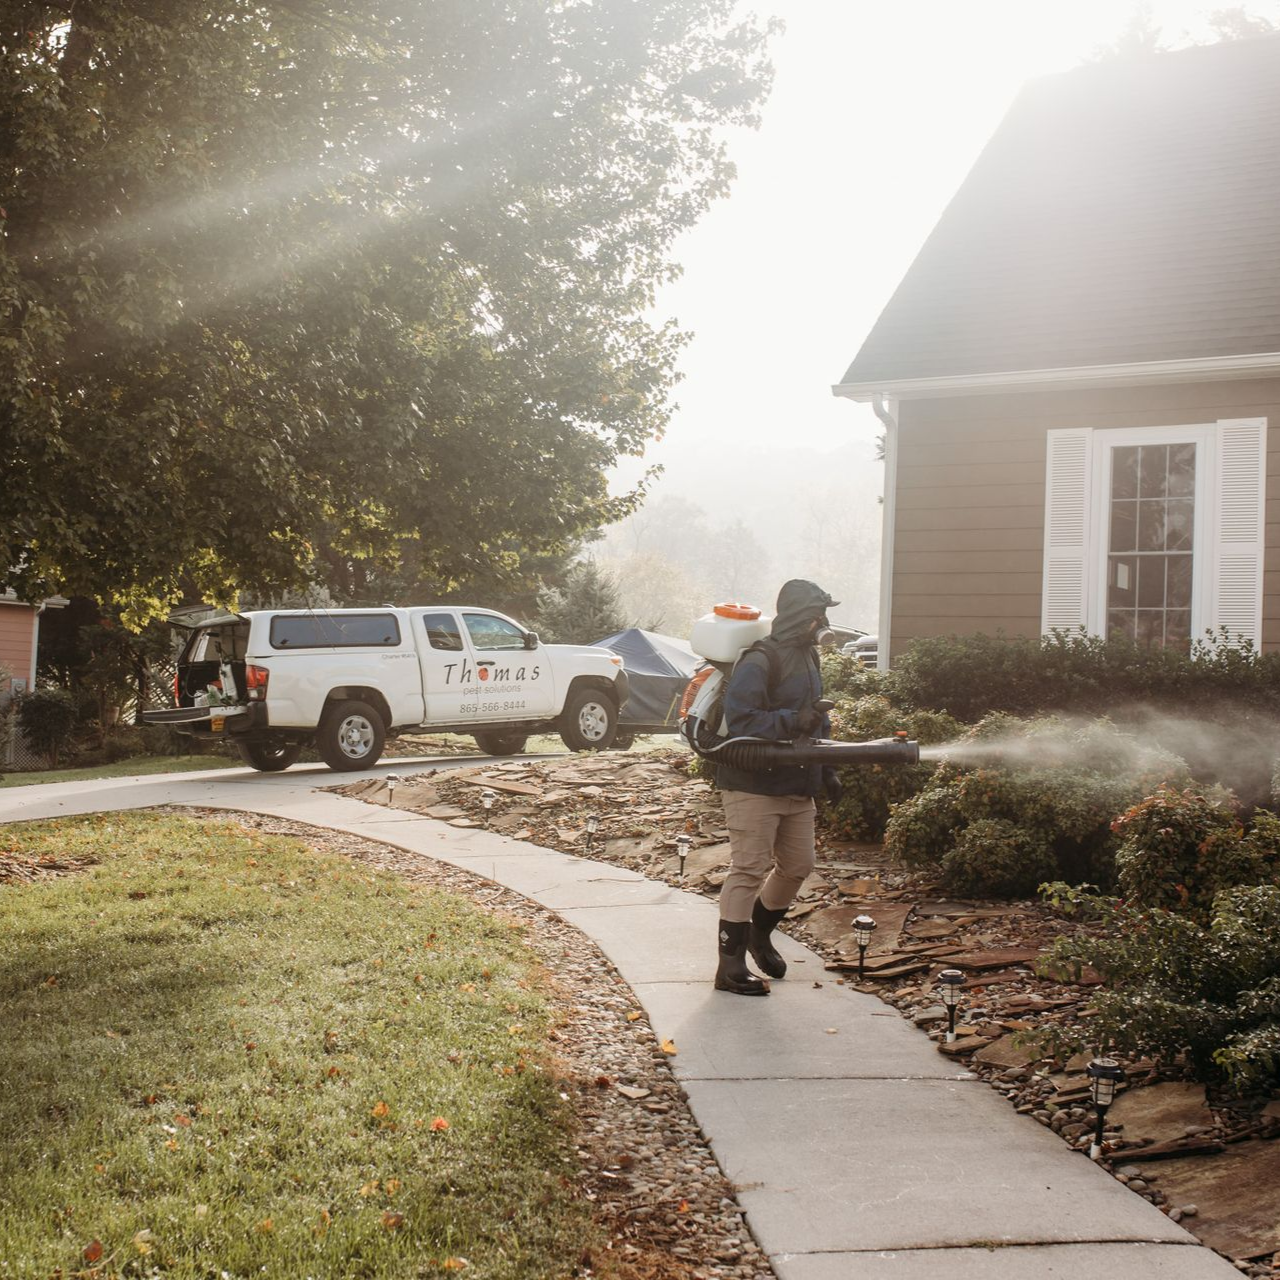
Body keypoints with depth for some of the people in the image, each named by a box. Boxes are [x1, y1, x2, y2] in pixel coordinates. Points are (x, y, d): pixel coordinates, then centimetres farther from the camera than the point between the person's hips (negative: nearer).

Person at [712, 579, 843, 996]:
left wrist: (826, 771, 20)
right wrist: (792, 722, -31)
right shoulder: (760, 661, -16)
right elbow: (740, 720, -24)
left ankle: (759, 934, 37)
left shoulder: (808, 656, 15)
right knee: (749, 870, -6)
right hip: (755, 785, -9)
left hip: (798, 786, 9)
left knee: (797, 866, 14)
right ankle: (731, 966, 0)